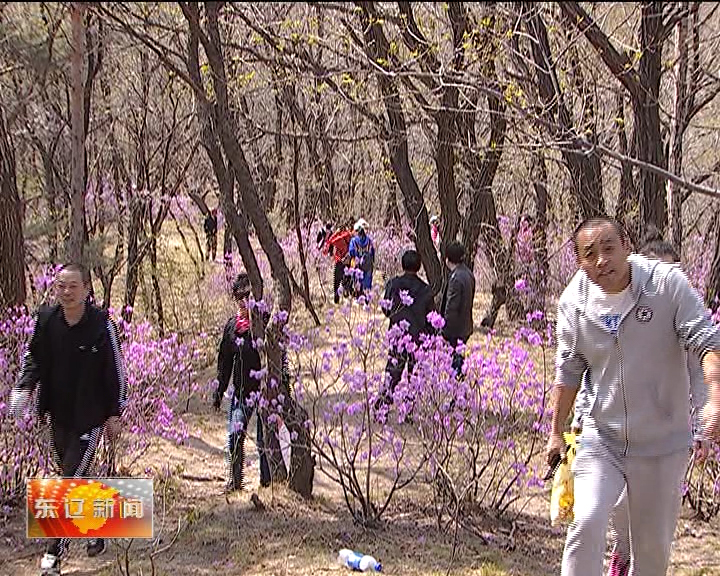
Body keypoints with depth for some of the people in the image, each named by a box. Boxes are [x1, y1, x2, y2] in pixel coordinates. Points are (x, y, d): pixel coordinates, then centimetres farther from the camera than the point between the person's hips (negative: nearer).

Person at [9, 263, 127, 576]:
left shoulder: (102, 324, -16)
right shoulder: (45, 318, -5)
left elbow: (115, 371, -8)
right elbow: (33, 358, 9)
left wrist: (115, 414, -5)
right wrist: (23, 388, -8)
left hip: (90, 417, -5)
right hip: (59, 415, 5)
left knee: (71, 481, -8)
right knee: (77, 477, 18)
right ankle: (96, 533, 39)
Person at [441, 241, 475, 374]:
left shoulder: (456, 278, -22)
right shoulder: (468, 274, 7)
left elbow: (451, 308, -21)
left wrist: (445, 330, -14)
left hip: (455, 330, -9)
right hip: (465, 328, 9)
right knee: (459, 359, 18)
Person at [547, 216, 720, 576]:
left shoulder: (667, 284, -15)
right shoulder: (575, 301, -6)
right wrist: (556, 432, 12)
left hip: (662, 443, -1)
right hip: (601, 439, 1)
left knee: (654, 544, 11)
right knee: (587, 524, -17)